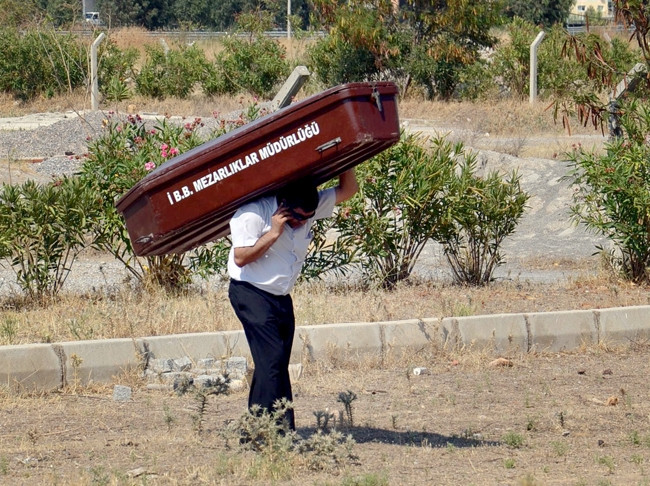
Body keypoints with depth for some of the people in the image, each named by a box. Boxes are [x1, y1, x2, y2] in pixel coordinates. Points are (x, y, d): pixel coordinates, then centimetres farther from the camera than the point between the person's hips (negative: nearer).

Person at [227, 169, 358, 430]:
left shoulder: (310, 209, 3)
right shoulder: (254, 213, -17)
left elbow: (347, 190, 10)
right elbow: (240, 257, -21)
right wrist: (274, 233, -24)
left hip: (281, 297, 8)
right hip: (250, 293, -8)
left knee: (275, 364, 4)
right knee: (272, 359, -17)